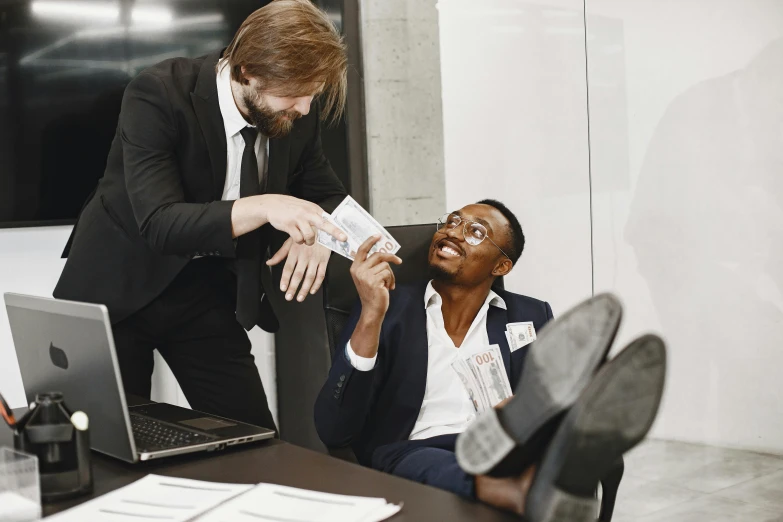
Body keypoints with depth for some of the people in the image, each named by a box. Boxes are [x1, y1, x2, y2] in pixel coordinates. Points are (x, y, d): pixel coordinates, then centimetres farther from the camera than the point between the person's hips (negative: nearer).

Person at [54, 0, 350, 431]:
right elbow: (160, 222, -30)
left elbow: (328, 195, 6)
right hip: (120, 287, -3)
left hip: (209, 288, 4)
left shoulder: (298, 115, -8)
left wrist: (315, 232, -18)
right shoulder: (157, 95, -23)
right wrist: (263, 207, -45)